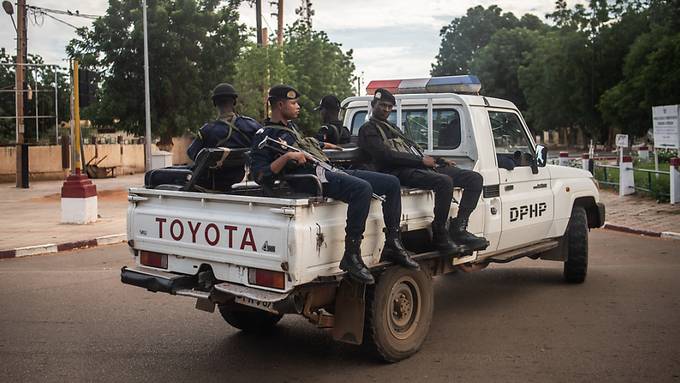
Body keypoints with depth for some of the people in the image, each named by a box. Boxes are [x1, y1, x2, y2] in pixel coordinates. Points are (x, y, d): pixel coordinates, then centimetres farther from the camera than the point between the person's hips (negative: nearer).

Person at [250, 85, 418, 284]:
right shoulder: (265, 136, 0)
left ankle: (393, 245, 3)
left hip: (331, 170, 10)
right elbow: (260, 176, -12)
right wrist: (286, 157, -21)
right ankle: (351, 256, -33)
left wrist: (323, 145, 44)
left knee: (392, 183, 1)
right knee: (362, 188, -36)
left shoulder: (291, 126, 27)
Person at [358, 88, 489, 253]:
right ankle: (439, 236, -23)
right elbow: (386, 156, -11)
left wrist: (439, 160, 14)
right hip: (400, 171, -9)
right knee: (444, 181, -36)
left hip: (420, 166, 9)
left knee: (475, 178, -4)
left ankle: (459, 229, -15)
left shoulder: (392, 127, 34)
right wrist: (421, 160, -12)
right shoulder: (368, 129, 5)